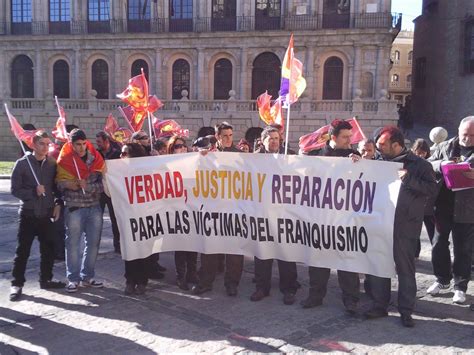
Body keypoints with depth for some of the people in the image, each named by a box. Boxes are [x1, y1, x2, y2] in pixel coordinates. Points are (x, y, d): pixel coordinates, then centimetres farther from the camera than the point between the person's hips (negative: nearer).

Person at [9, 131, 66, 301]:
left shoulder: (52, 164, 4)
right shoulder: (22, 163, -5)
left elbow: (56, 186, 12)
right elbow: (15, 189, -5)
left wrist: (57, 203, 0)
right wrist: (34, 192, -18)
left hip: (46, 214, 3)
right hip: (28, 214, -3)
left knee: (48, 249, 10)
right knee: (23, 251, 2)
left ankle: (46, 279, 26)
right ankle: (17, 283, 13)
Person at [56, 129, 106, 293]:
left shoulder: (96, 159, 5)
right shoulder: (64, 161, -1)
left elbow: (103, 184, 1)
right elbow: (61, 183, -1)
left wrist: (87, 186, -15)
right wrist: (68, 184, -21)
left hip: (94, 207, 3)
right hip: (74, 207, -3)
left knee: (93, 243, 7)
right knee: (73, 243, 1)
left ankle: (87, 277, 19)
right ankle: (73, 279, 12)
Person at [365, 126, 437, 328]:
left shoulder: (419, 164, -1)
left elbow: (432, 189, -9)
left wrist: (408, 179, -18)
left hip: (405, 226, -4)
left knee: (405, 269, 4)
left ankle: (406, 311, 16)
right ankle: (379, 305, 23)